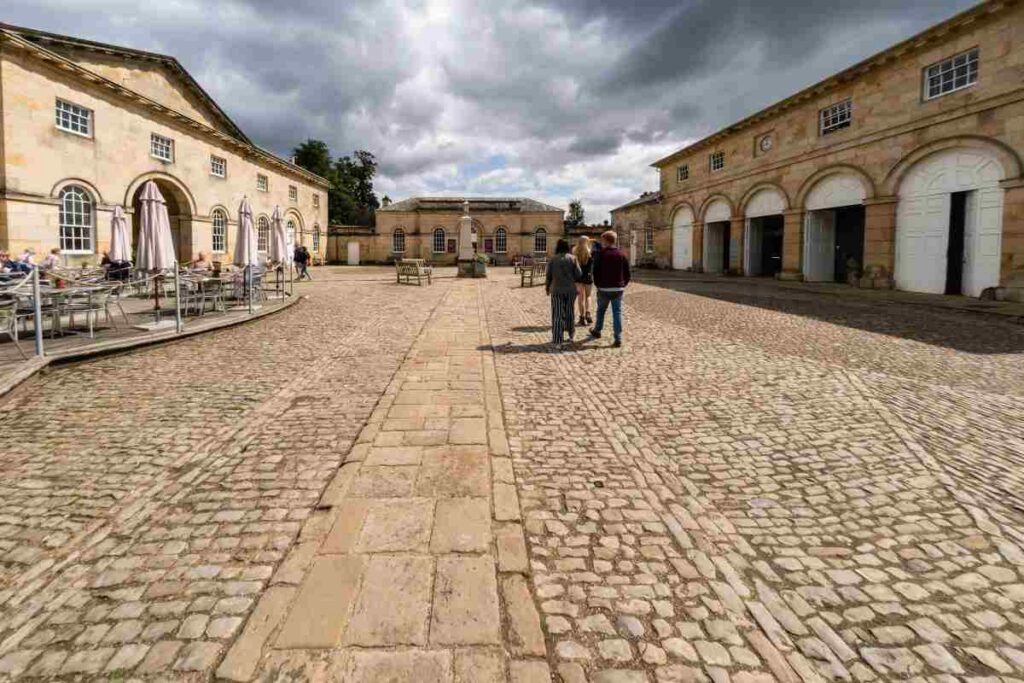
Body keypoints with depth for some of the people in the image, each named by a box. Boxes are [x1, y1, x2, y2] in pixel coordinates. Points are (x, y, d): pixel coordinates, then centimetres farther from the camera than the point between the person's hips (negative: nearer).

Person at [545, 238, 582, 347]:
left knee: (557, 315, 1)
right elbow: (579, 274, -6)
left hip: (557, 290, -1)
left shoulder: (553, 260, -3)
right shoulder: (572, 258, -4)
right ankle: (571, 334, 32)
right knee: (569, 312, 18)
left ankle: (557, 340, -5)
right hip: (570, 290, 1)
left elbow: (548, 276, 0)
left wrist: (547, 287, 16)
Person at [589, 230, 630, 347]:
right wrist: (623, 285, 11)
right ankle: (618, 339, -4)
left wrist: (597, 285, 7)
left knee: (601, 311, 18)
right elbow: (627, 273, 2)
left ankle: (597, 331, 36)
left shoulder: (601, 255, -7)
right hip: (618, 289, 2)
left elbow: (595, 272, -7)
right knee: (617, 312, 1)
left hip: (604, 289, -2)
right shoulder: (622, 254, 3)